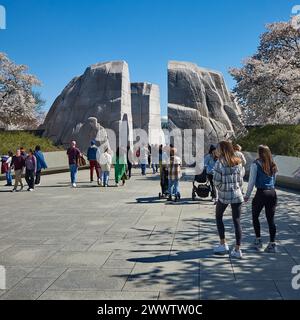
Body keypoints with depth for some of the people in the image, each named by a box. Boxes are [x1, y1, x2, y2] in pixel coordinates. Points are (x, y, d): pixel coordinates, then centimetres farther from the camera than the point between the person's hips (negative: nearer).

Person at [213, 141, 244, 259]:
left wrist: (220, 189, 5)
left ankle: (223, 244, 17)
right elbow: (240, 180, 6)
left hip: (223, 195, -3)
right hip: (237, 195, 3)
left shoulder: (220, 162, -11)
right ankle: (237, 250, 6)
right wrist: (238, 190, 15)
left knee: (219, 217, 18)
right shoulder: (237, 162, 3)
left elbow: (216, 180, -13)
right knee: (237, 221, 6)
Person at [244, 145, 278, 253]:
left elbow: (252, 181, -6)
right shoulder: (273, 166, 8)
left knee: (255, 217, 15)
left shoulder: (256, 164, -7)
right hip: (272, 193, 5)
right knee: (271, 219, 7)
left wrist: (247, 195, 1)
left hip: (261, 193, -4)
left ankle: (258, 240, 18)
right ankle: (272, 244, 9)